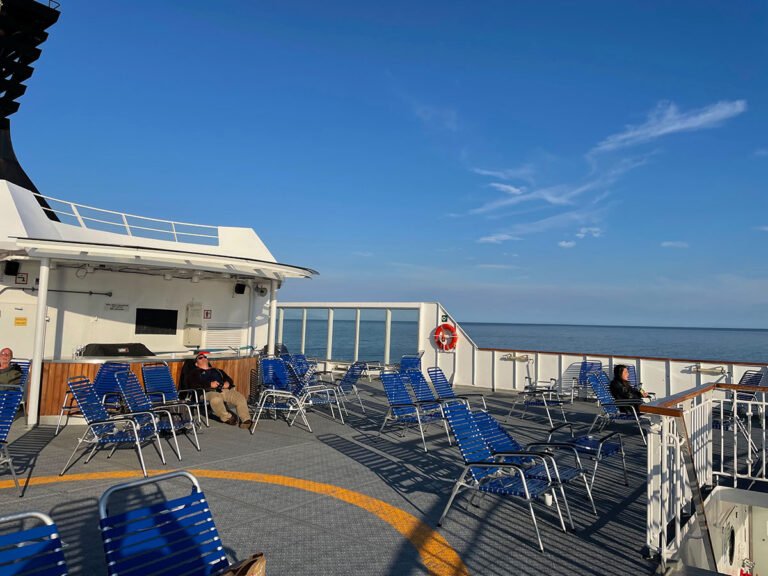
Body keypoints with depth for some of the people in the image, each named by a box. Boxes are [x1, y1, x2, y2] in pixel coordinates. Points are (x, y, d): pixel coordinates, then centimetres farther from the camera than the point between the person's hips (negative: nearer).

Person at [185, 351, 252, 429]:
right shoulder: (194, 372, 22)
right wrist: (210, 384, -10)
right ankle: (227, 418, -24)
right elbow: (193, 384, 3)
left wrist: (228, 383, 3)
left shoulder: (217, 371, 36)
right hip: (209, 392, -4)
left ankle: (246, 420, -28)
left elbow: (228, 378, 29)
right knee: (216, 399, -41)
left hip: (225, 390, 4)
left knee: (240, 398, -25)